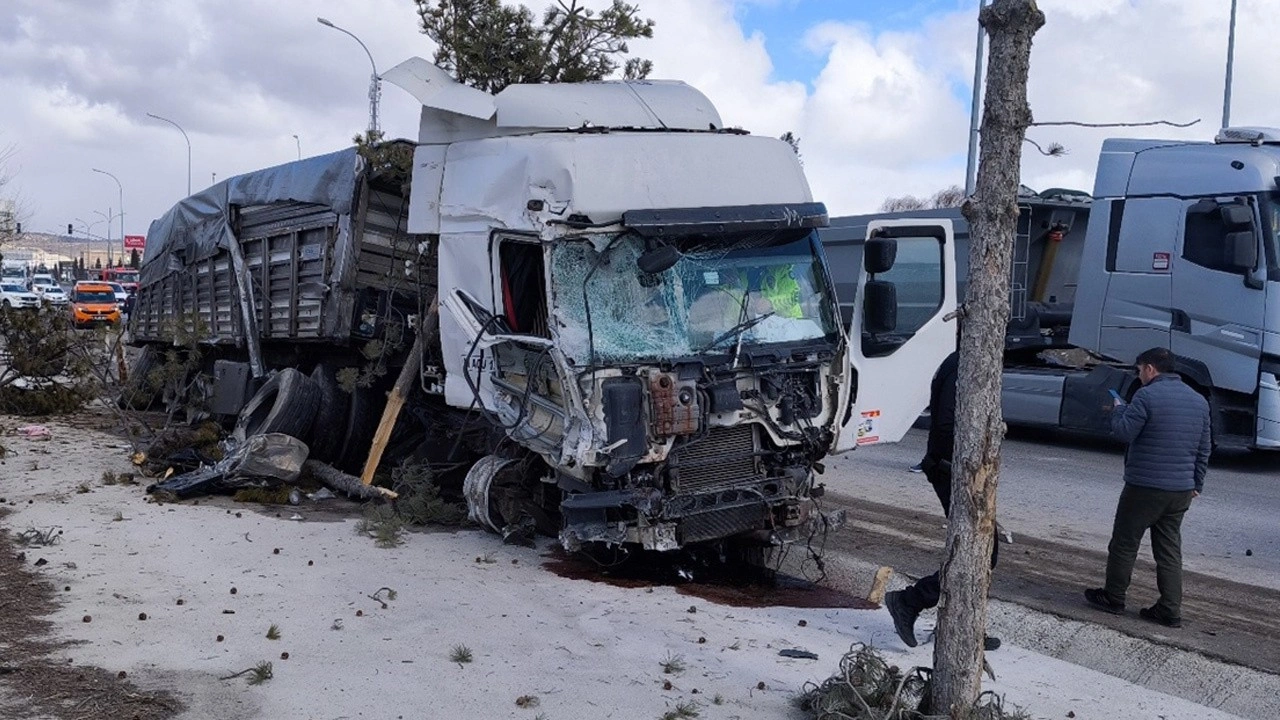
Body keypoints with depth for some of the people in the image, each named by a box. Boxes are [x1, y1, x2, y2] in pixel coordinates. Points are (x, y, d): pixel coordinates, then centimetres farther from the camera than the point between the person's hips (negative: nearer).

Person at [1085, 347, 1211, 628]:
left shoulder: (1147, 395, -13)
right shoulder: (1199, 400, 11)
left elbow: (1124, 432, -15)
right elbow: (1203, 450, 15)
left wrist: (1118, 409, 4)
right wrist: (1196, 484, 21)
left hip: (1145, 487, -6)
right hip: (1182, 489, 7)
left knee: (1124, 543, 7)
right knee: (1170, 549, 11)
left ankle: (1113, 598, 16)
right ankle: (1170, 610, 10)